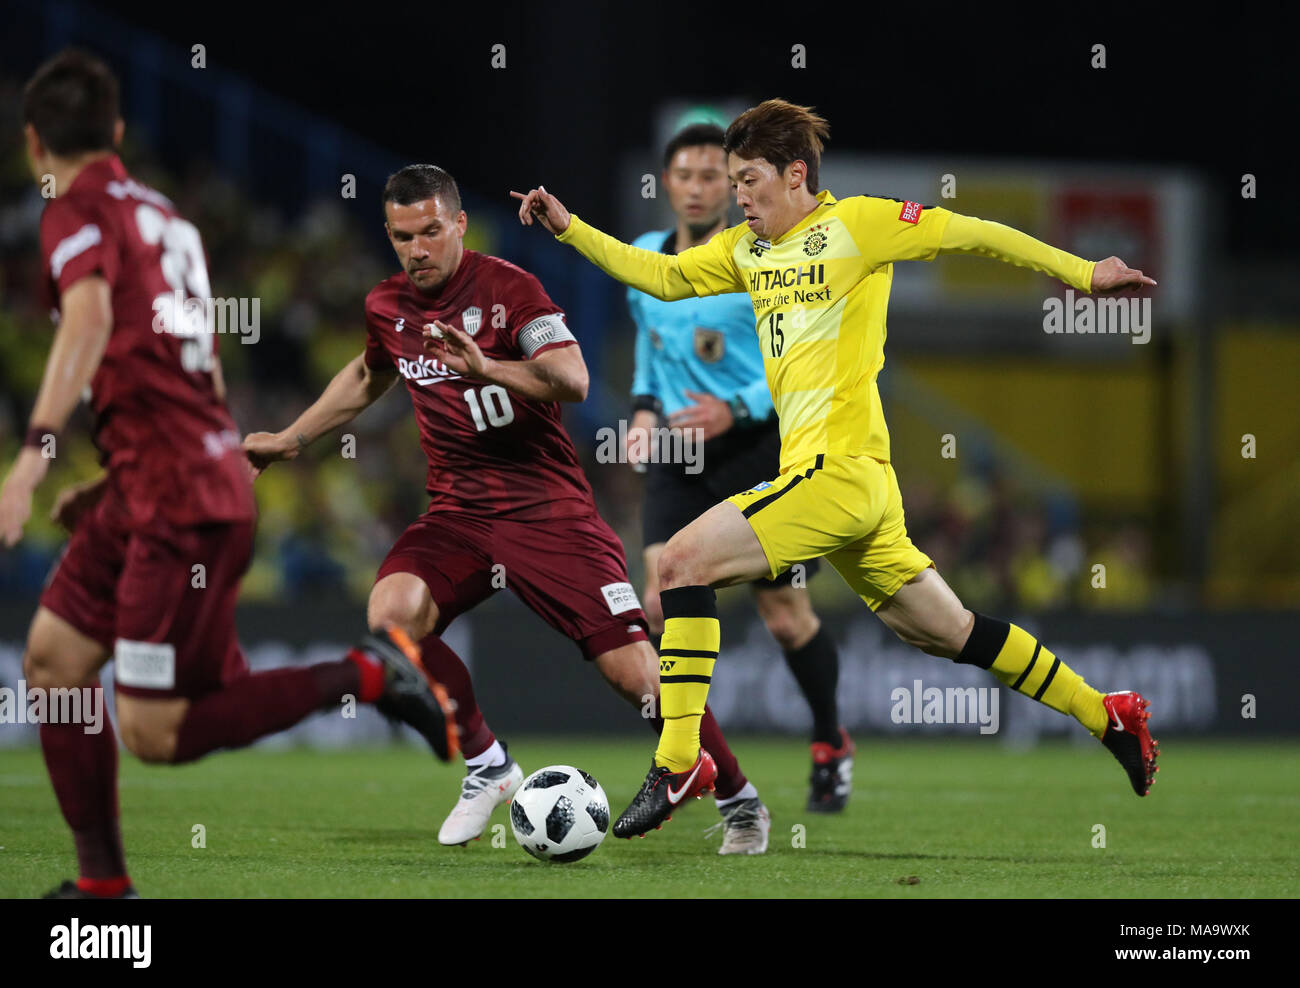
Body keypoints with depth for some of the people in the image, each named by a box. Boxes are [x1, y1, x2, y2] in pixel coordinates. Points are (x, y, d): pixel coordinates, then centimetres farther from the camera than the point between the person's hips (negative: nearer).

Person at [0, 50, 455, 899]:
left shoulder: (79, 208, -6)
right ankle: (103, 884, 9)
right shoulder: (162, 215, 20)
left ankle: (369, 673, -8)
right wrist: (113, 484, 28)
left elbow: (90, 320, -26)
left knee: (155, 733, -9)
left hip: (179, 504, -9)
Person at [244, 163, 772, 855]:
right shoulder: (386, 307, 7)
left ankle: (738, 799, 9)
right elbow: (369, 376, 31)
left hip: (547, 506, -5)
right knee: (390, 614, -26)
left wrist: (487, 367, -39)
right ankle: (486, 768, -5)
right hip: (458, 510, 5)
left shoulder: (506, 288, -10)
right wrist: (292, 439, 34)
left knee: (630, 667, -14)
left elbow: (573, 381, -25)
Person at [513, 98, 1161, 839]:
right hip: (827, 475, 9)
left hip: (841, 468, -9)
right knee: (945, 632, 15)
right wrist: (568, 228, 14)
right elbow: (663, 277, 23)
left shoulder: (854, 224, -5)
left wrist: (1083, 273, 0)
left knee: (685, 560, -16)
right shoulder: (747, 248, 17)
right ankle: (1110, 718, 24)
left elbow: (973, 234, -1)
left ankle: (678, 764, -15)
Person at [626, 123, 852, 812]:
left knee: (785, 617, 0)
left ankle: (831, 745, 25)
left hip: (757, 450, -4)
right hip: (678, 458, 4)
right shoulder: (643, 259, 7)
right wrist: (645, 410, 8)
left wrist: (736, 410, -21)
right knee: (661, 598, -16)